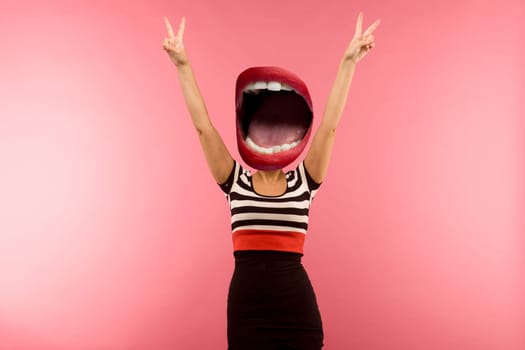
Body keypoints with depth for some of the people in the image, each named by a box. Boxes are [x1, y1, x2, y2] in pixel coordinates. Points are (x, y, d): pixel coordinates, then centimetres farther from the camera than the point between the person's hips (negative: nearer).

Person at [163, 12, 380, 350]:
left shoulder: (304, 180, 3)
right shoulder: (235, 181, 5)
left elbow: (329, 125, -3)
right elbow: (203, 125, 1)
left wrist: (349, 61, -8)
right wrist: (183, 65, -4)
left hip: (297, 307, -1)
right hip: (247, 305, 1)